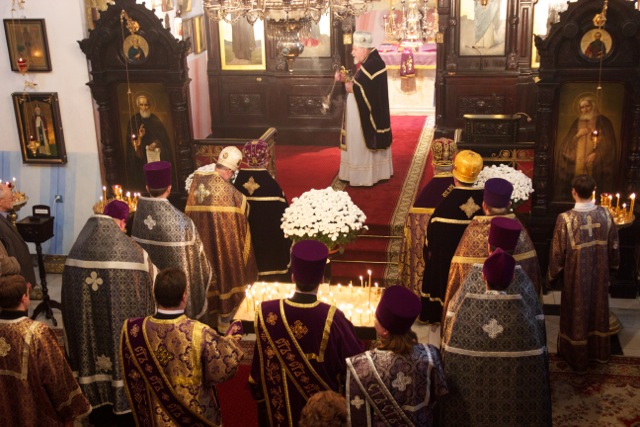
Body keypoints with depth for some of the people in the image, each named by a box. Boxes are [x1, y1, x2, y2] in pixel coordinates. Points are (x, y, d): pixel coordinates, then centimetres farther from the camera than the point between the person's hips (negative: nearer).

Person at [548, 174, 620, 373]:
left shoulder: (565, 219, -23)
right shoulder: (605, 215, -12)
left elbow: (558, 251, -14)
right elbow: (614, 245, 1)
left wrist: (553, 272, 2)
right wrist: (613, 265, 19)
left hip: (575, 275, -3)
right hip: (600, 273, 3)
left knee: (577, 312, 13)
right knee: (598, 308, 22)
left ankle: (578, 357, 27)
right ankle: (600, 351, 39)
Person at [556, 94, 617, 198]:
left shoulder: (603, 121, 4)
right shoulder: (577, 122, 16)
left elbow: (608, 143, -1)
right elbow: (567, 143, 13)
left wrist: (596, 154, -11)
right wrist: (577, 135, -4)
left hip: (596, 165, -3)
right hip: (577, 163, 3)